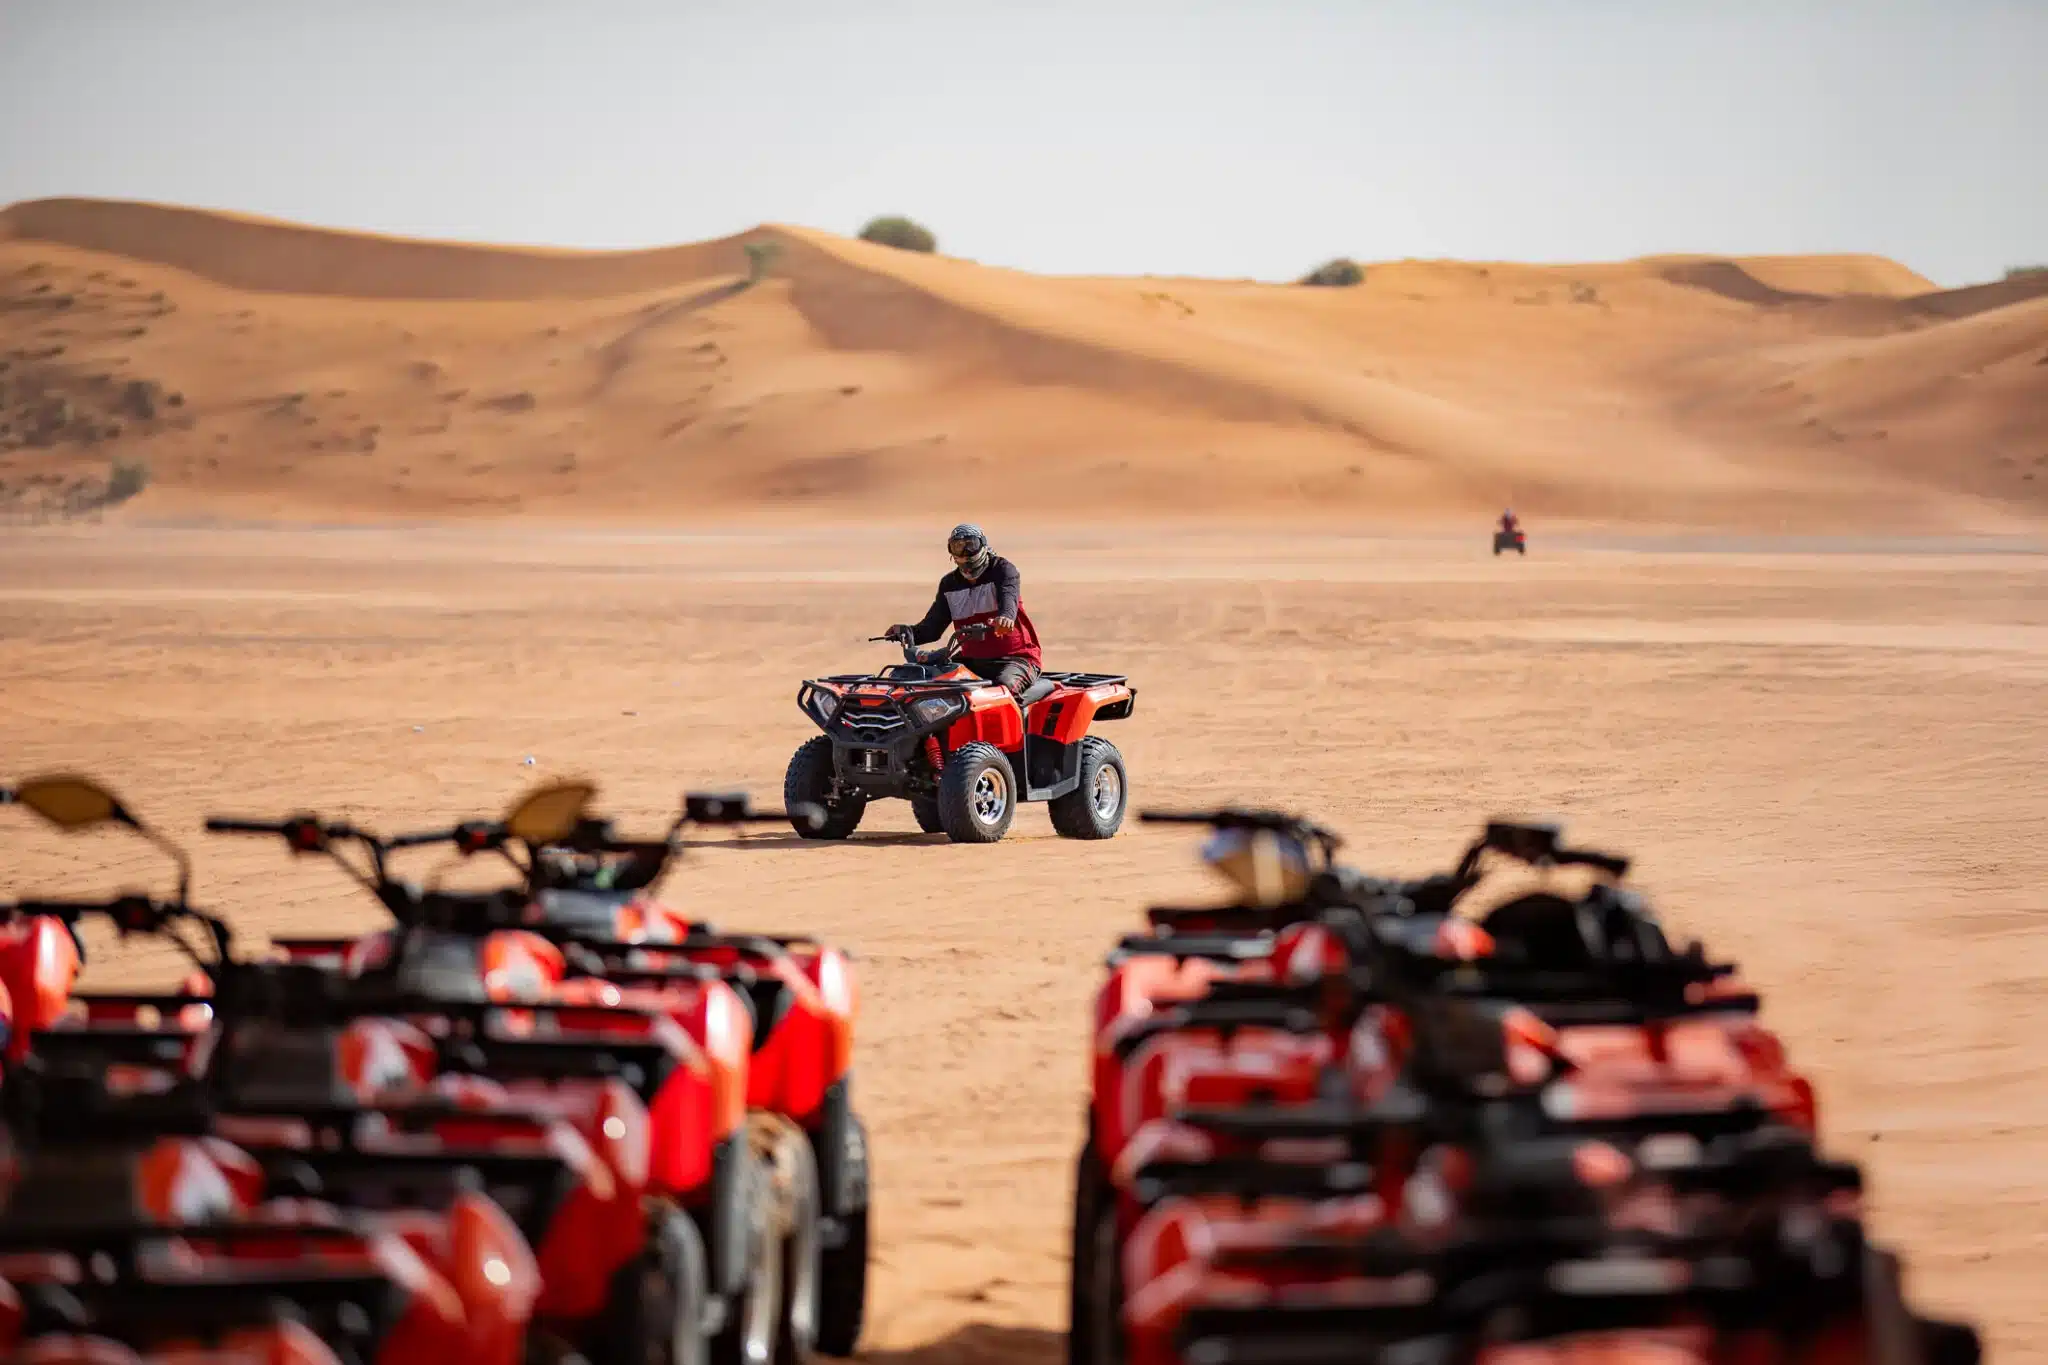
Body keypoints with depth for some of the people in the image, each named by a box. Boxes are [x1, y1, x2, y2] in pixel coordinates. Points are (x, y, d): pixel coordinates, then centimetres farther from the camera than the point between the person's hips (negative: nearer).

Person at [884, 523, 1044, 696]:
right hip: (973, 661, 6)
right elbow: (933, 626, 8)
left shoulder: (1003, 570, -4)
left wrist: (1005, 618, -52)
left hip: (1015, 657, -6)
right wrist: (908, 632, -16)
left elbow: (1008, 599, -27)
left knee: (1004, 684, -38)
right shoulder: (949, 584, 12)